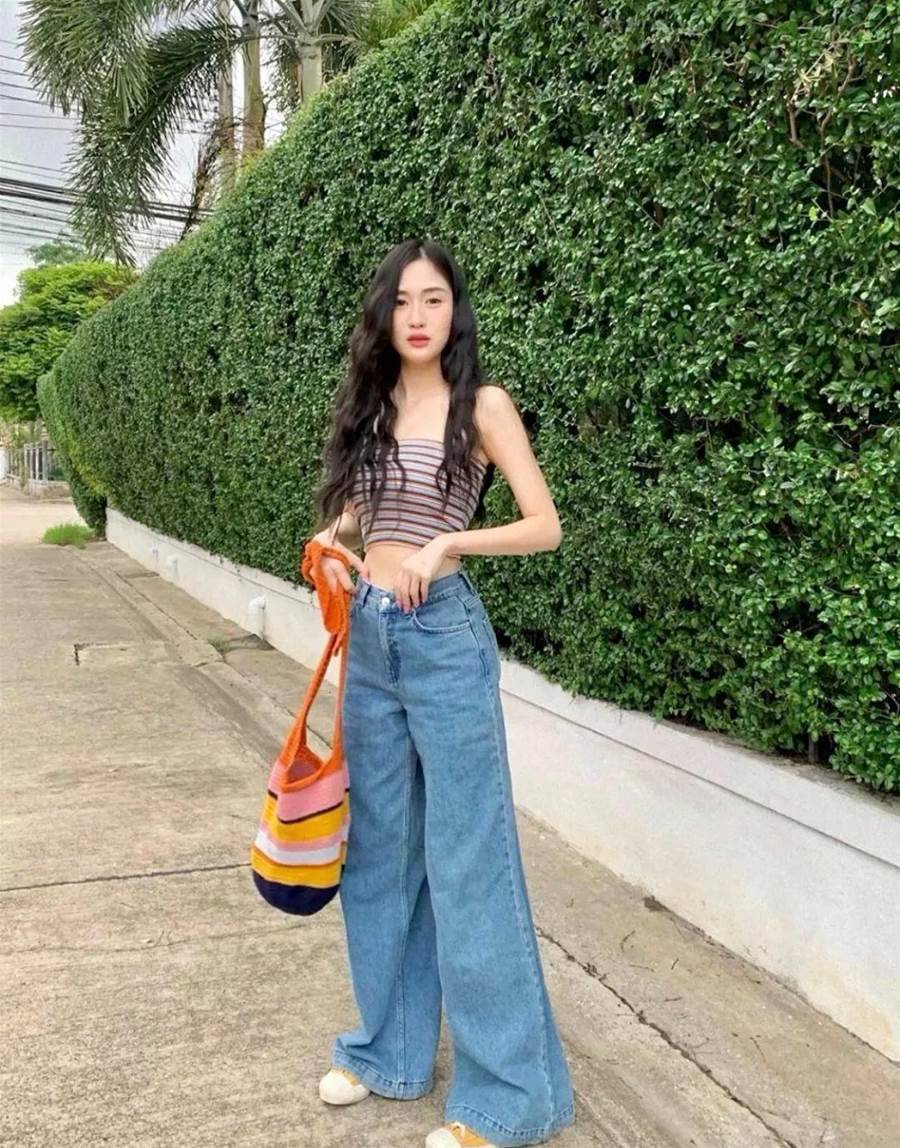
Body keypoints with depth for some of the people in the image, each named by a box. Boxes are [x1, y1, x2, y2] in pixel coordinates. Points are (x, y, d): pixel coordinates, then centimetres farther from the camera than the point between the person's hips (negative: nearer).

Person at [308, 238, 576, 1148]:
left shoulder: (481, 405, -5)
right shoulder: (370, 405, 11)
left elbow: (545, 527, -9)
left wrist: (446, 542, -22)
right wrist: (333, 545, 1)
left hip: (444, 635, -6)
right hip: (368, 635, 6)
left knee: (466, 857, -3)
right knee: (380, 846, 13)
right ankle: (391, 1049, 30)